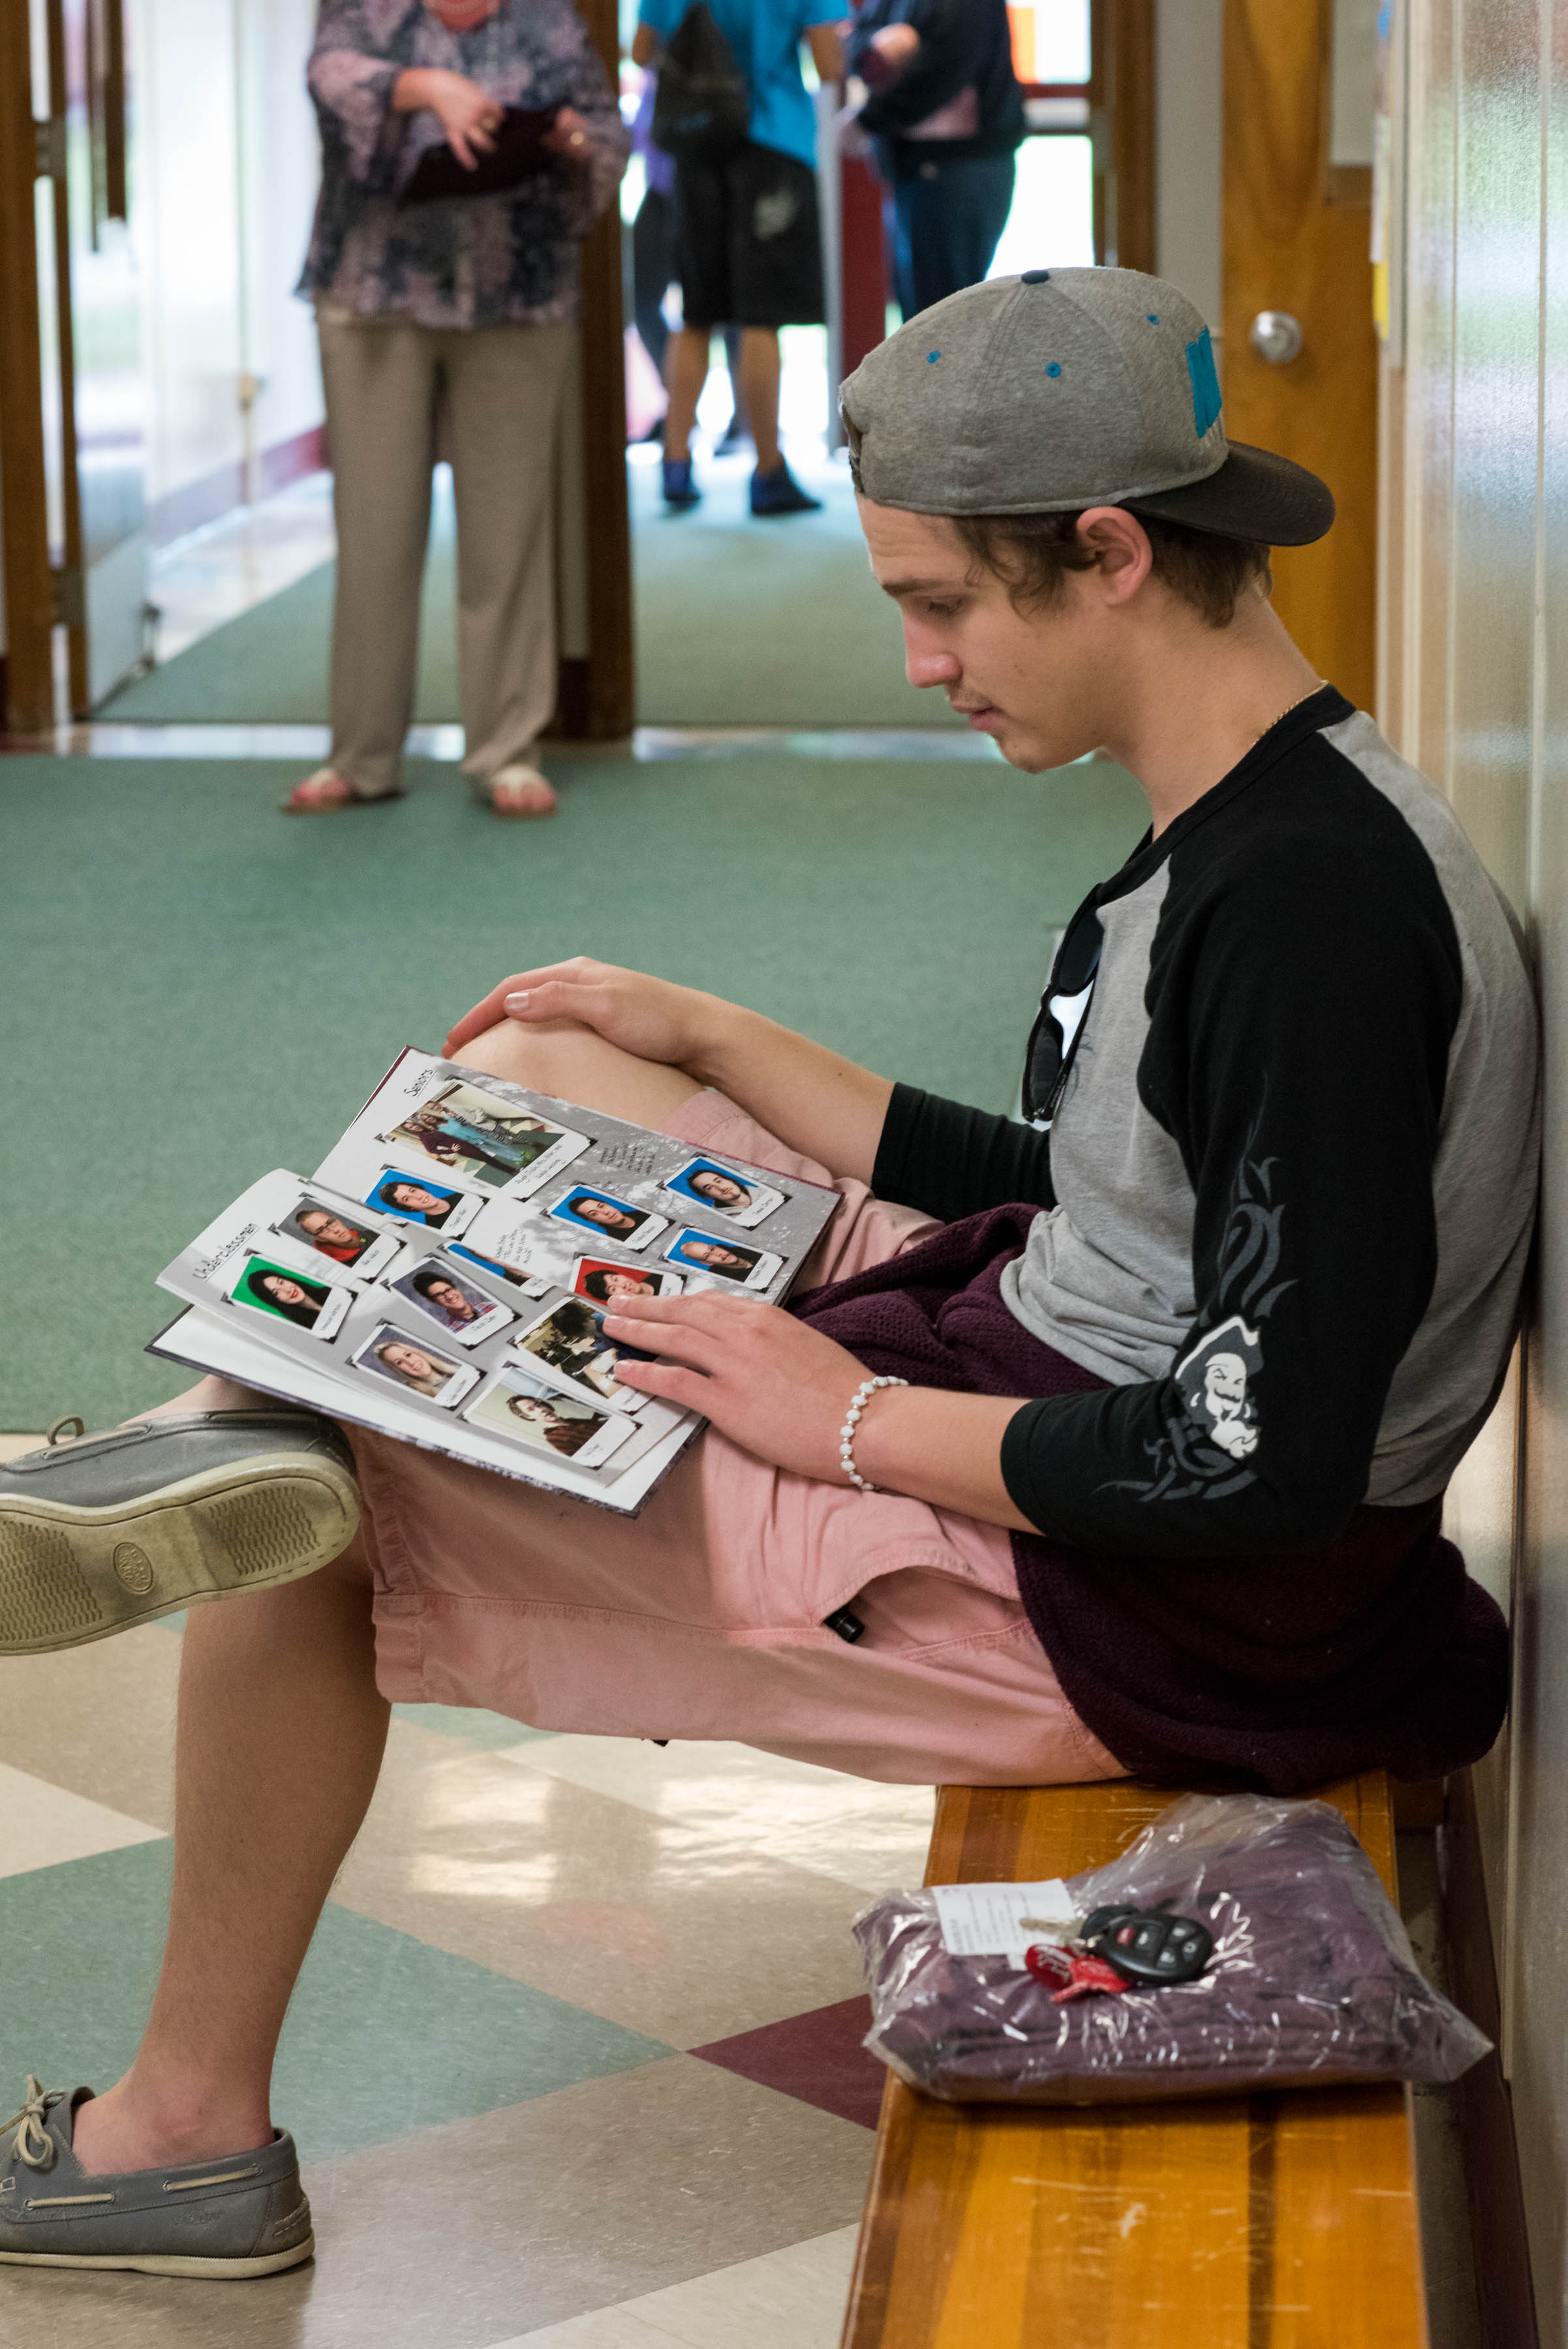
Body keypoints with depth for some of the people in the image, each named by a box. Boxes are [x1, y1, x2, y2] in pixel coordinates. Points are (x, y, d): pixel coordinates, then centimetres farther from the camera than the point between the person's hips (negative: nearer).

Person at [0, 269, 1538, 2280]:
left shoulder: (1306, 900, -26)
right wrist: (709, 1042, 16)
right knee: (527, 1078, 17)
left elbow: (1273, 1461, -29)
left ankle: (186, 2118, 12)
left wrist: (855, 1420, -19)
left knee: (307, 1460, -6)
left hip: (1154, 1623, -10)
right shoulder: (1250, 829, 5)